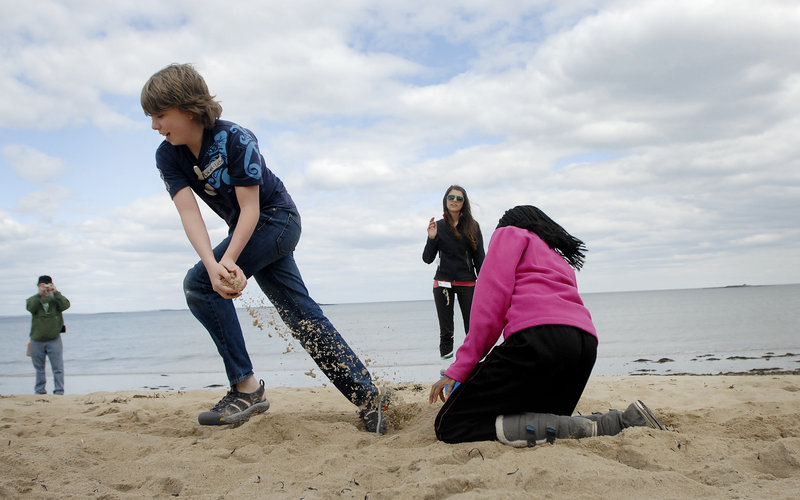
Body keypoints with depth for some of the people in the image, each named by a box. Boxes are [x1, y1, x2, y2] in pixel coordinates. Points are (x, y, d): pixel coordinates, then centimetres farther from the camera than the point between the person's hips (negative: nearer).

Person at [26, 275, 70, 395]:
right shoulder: (33, 299, 6)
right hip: (37, 340, 1)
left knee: (58, 367, -4)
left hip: (54, 339, -1)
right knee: (39, 368, 10)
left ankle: (59, 391, 0)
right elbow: (31, 308, -16)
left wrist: (56, 292, -16)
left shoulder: (56, 299, 6)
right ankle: (39, 392, 19)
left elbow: (66, 305, -15)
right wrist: (40, 294, -20)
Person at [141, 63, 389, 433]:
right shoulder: (167, 156, -8)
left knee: (198, 284, -21)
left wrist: (227, 261, -37)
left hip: (277, 218, -7)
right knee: (301, 313, 5)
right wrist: (213, 264, -37)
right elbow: (188, 212, -21)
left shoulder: (234, 139, -24)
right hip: (250, 232, 7)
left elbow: (250, 209, -25)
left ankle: (246, 388, -15)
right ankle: (367, 395, 10)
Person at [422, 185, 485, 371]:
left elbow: (479, 257, 4)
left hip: (468, 283, 0)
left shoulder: (472, 226, 5)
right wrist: (431, 238, -12)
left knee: (472, 329, -4)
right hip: (443, 283, 0)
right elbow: (427, 259, 4)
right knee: (446, 331, 2)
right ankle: (447, 370, 4)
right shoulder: (438, 226, 6)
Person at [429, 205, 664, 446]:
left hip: (540, 336, -8)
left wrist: (460, 368, -5)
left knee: (449, 426, -6)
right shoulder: (561, 259, 40)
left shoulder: (509, 232, 19)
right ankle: (629, 419, 3)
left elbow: (493, 293, 0)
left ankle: (572, 427, -19)